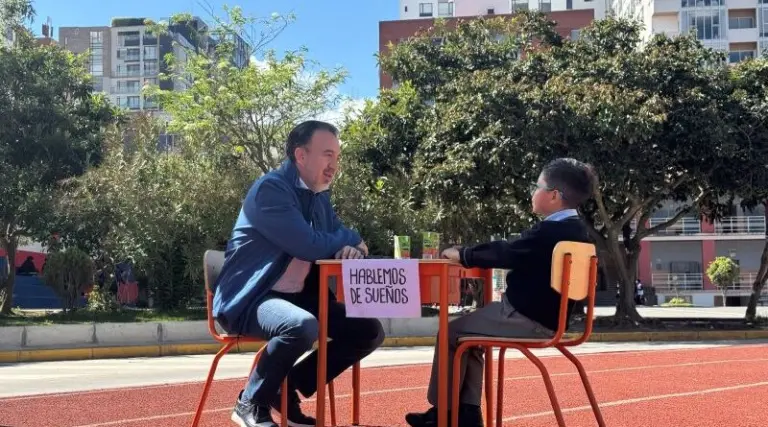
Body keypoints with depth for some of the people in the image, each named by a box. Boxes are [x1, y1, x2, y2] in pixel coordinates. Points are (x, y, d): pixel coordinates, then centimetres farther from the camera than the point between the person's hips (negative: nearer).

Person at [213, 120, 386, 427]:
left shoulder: (319, 195, 11)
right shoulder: (270, 188, -16)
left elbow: (335, 242, 14)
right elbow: (309, 246, -24)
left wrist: (351, 250, -12)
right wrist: (351, 238, -5)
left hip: (297, 297, 9)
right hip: (249, 299, -8)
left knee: (369, 331, -1)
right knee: (303, 325, -38)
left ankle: (288, 390, 9)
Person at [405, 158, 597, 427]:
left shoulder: (551, 231, -21)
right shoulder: (575, 229, 10)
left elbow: (506, 253, -19)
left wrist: (462, 255, -6)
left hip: (527, 318, -10)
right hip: (544, 315, 10)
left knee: (453, 332, 2)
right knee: (468, 329, 21)